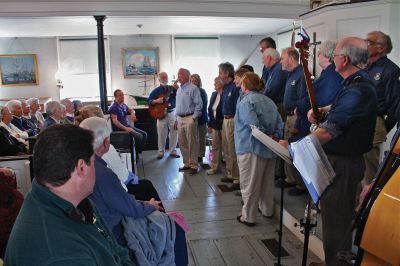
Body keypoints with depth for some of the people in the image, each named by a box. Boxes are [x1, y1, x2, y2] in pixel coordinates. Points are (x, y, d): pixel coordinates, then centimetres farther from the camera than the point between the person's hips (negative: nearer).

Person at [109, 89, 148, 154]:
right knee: (139, 136, -24)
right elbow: (115, 121, -21)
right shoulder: (114, 107, -12)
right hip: (120, 129, -9)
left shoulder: (123, 105, 14)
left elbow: (131, 110, 28)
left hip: (128, 126, 9)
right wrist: (125, 128, -29)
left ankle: (138, 152, 3)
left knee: (144, 134, -1)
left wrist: (132, 113, 1)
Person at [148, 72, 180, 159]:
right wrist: (156, 101, -17)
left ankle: (173, 151, 16)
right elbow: (149, 100, 1)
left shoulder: (172, 88, 6)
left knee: (174, 132, 3)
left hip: (172, 113, 1)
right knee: (161, 134, 2)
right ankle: (161, 152, 14)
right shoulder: (156, 90, 4)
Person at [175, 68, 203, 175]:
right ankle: (187, 163, 22)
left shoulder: (193, 88, -7)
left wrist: (194, 117, -14)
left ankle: (194, 165, 4)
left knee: (192, 143, -4)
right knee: (182, 143, 11)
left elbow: (199, 104, -12)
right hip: (180, 119, 8)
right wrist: (177, 119, 17)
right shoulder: (179, 89, 17)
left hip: (189, 119, -8)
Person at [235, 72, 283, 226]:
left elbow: (254, 125, -24)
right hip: (270, 149, 8)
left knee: (249, 184, 2)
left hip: (251, 148, -8)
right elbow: (279, 123, 6)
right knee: (267, 182, 20)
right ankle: (267, 210, 34)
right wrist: (275, 137, -3)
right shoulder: (269, 101, 13)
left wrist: (266, 137, -14)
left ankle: (248, 217, 11)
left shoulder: (245, 101, -12)